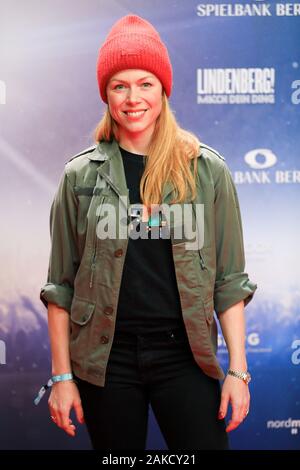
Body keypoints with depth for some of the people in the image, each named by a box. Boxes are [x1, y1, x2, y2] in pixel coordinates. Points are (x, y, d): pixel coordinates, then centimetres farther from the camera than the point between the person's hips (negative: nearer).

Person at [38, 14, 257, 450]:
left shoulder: (208, 170, 1)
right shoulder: (81, 175, 1)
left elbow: (229, 279, 2)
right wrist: (61, 375, 1)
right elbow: (60, 284, 3)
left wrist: (237, 369, -2)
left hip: (183, 354, 0)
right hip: (106, 358, 0)